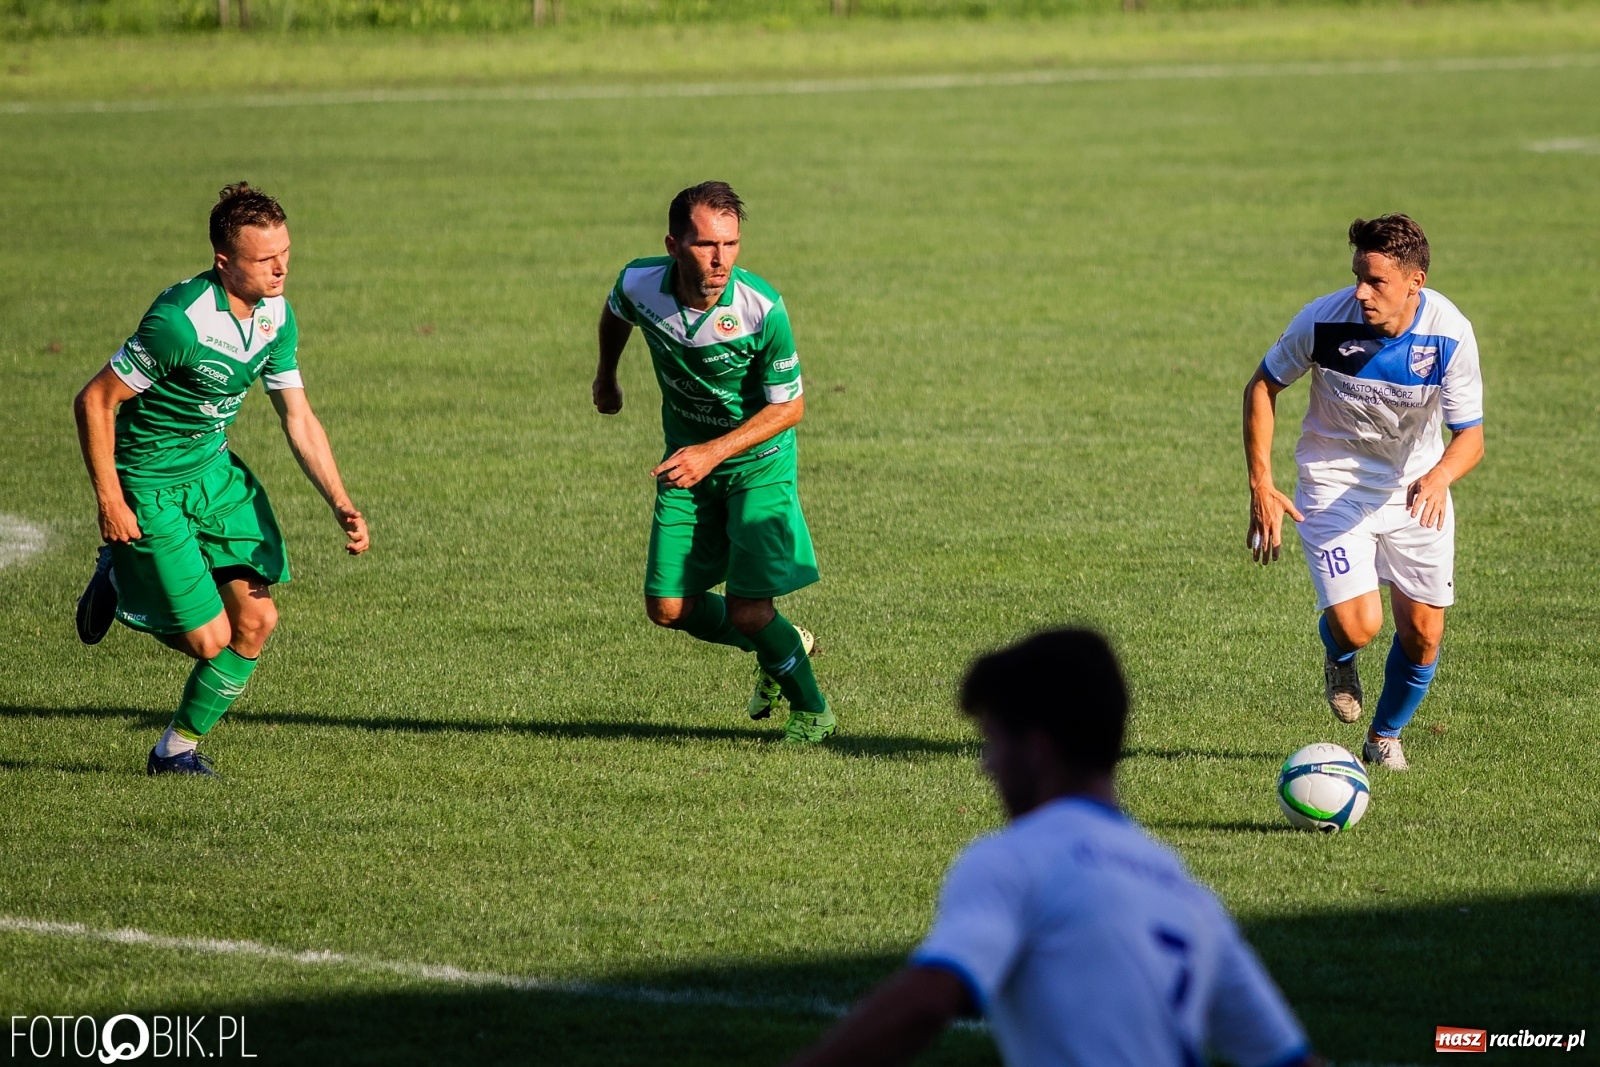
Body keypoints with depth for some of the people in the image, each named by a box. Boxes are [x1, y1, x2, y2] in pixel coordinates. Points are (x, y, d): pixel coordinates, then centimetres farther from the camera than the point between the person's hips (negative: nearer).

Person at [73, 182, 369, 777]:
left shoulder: (276, 316, -5)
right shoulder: (179, 321, -29)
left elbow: (298, 420, 2)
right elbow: (94, 401, -21)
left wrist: (341, 505, -9)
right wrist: (110, 503, -20)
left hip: (215, 471, 7)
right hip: (148, 486, -7)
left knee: (256, 620, 0)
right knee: (209, 637, -7)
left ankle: (178, 750, 19)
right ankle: (120, 581, 23)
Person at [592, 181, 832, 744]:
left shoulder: (762, 309, -29)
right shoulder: (640, 284, -19)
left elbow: (789, 406, -19)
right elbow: (615, 313, 9)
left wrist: (713, 453, -28)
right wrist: (606, 377, 26)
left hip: (758, 463, -4)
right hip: (688, 460, 4)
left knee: (748, 611, -12)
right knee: (668, 608, 3)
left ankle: (813, 711, 16)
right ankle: (781, 648, 31)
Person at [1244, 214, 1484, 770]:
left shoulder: (1449, 334, -21)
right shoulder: (1324, 319, -22)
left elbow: (1470, 435, -15)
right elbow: (1262, 386, -6)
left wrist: (1440, 475, -39)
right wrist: (1261, 485, -11)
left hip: (1417, 489, 2)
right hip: (1334, 485, -2)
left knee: (1423, 634, 2)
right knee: (1358, 626, -17)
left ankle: (1386, 737, 32)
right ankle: (1339, 658, 23)